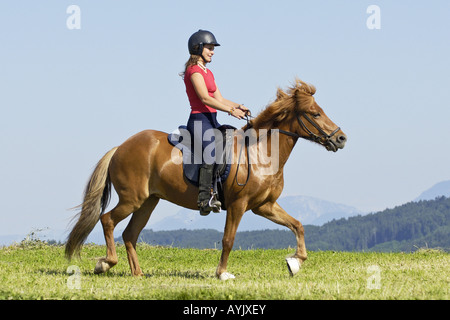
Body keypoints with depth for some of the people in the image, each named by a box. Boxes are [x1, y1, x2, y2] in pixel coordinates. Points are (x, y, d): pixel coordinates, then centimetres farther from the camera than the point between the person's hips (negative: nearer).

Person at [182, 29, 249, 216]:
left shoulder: (208, 73, 22)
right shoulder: (194, 70, -8)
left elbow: (219, 99, 19)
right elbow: (205, 98, -18)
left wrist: (238, 107, 2)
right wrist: (231, 110, -22)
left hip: (212, 121, 10)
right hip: (199, 119, -10)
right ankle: (205, 199, -35)